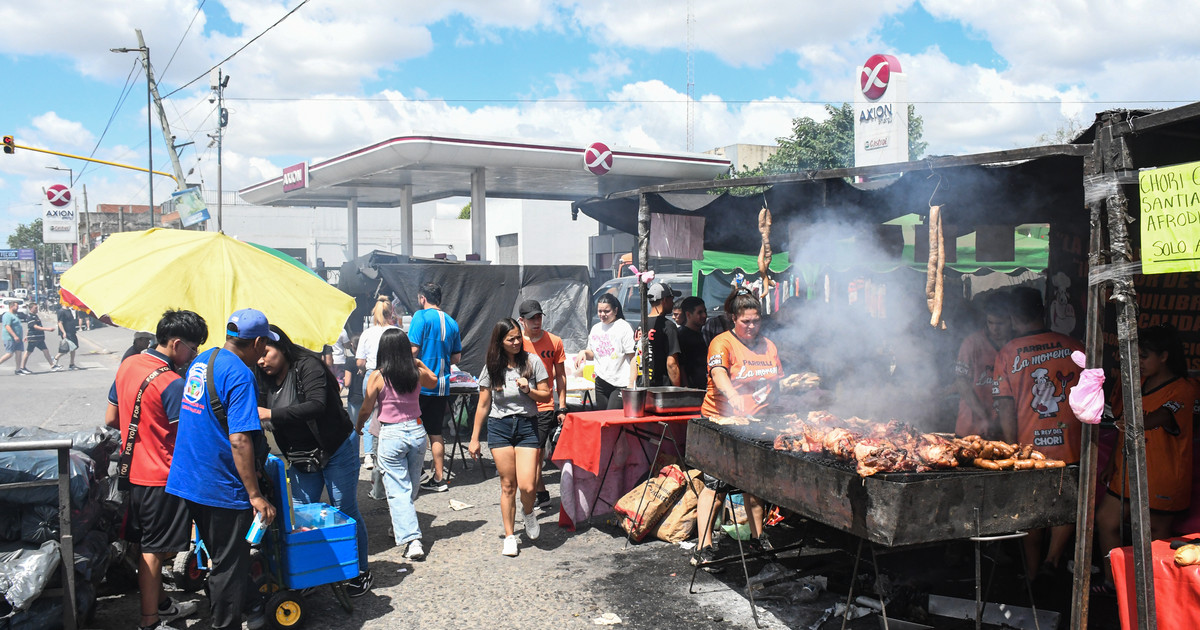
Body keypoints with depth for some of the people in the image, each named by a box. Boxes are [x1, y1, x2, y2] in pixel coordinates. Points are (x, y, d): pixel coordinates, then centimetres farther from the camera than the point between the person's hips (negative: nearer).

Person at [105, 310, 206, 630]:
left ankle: (161, 604, 35)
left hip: (133, 469, 8)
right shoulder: (172, 384, -23)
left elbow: (111, 419, 12)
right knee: (153, 550, 3)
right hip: (161, 477, -8)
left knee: (149, 544, 20)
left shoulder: (128, 365, 3)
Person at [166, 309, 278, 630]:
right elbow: (239, 440, -27)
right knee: (229, 566, 4)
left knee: (220, 558, 23)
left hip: (190, 481, 9)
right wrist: (255, 495, -24)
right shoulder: (240, 375, -21)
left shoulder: (201, 362, 8)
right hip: (223, 488, -9)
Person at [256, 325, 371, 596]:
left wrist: (270, 414, -38)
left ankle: (361, 572, 18)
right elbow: (266, 417, 10)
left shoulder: (308, 366, -20)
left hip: (336, 449, -7)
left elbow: (317, 405, -35)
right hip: (301, 456, 7)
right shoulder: (267, 380, 3)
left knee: (345, 511, 2)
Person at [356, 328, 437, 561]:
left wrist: (358, 427, 16)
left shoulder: (378, 377, -12)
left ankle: (411, 540, -10)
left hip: (391, 435, -4)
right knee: (411, 486, 19)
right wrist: (418, 363, 17)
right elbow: (433, 381, 22)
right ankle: (400, 526, 36)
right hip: (417, 431, 4)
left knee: (398, 490, -1)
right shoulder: (417, 373, -3)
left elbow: (366, 410, -3)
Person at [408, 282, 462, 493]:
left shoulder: (421, 317, -8)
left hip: (421, 384, -6)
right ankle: (439, 478, 14)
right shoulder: (452, 322, 10)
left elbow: (413, 349, -15)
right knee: (435, 432, 12)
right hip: (442, 386, 6)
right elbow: (456, 358, 14)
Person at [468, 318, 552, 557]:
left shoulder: (533, 362, 0)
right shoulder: (492, 367, 3)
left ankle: (528, 513, 22)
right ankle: (509, 537, 15)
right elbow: (483, 405, 8)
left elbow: (546, 396, 4)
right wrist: (474, 438, 8)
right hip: (499, 427, 1)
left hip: (527, 425, -1)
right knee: (507, 485, 2)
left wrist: (528, 390, -15)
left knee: (527, 485, -12)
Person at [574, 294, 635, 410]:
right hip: (601, 382, 6)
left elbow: (633, 358, -9)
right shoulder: (595, 328, 13)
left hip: (620, 384, -6)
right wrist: (584, 352, 0)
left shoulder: (624, 327, -7)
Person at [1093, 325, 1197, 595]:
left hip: (1162, 477, -7)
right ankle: (1112, 582, 22)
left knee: (1156, 534, 2)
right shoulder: (1139, 384, 12)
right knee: (1105, 520, 8)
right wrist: (1112, 462, 16)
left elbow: (1162, 417, -31)